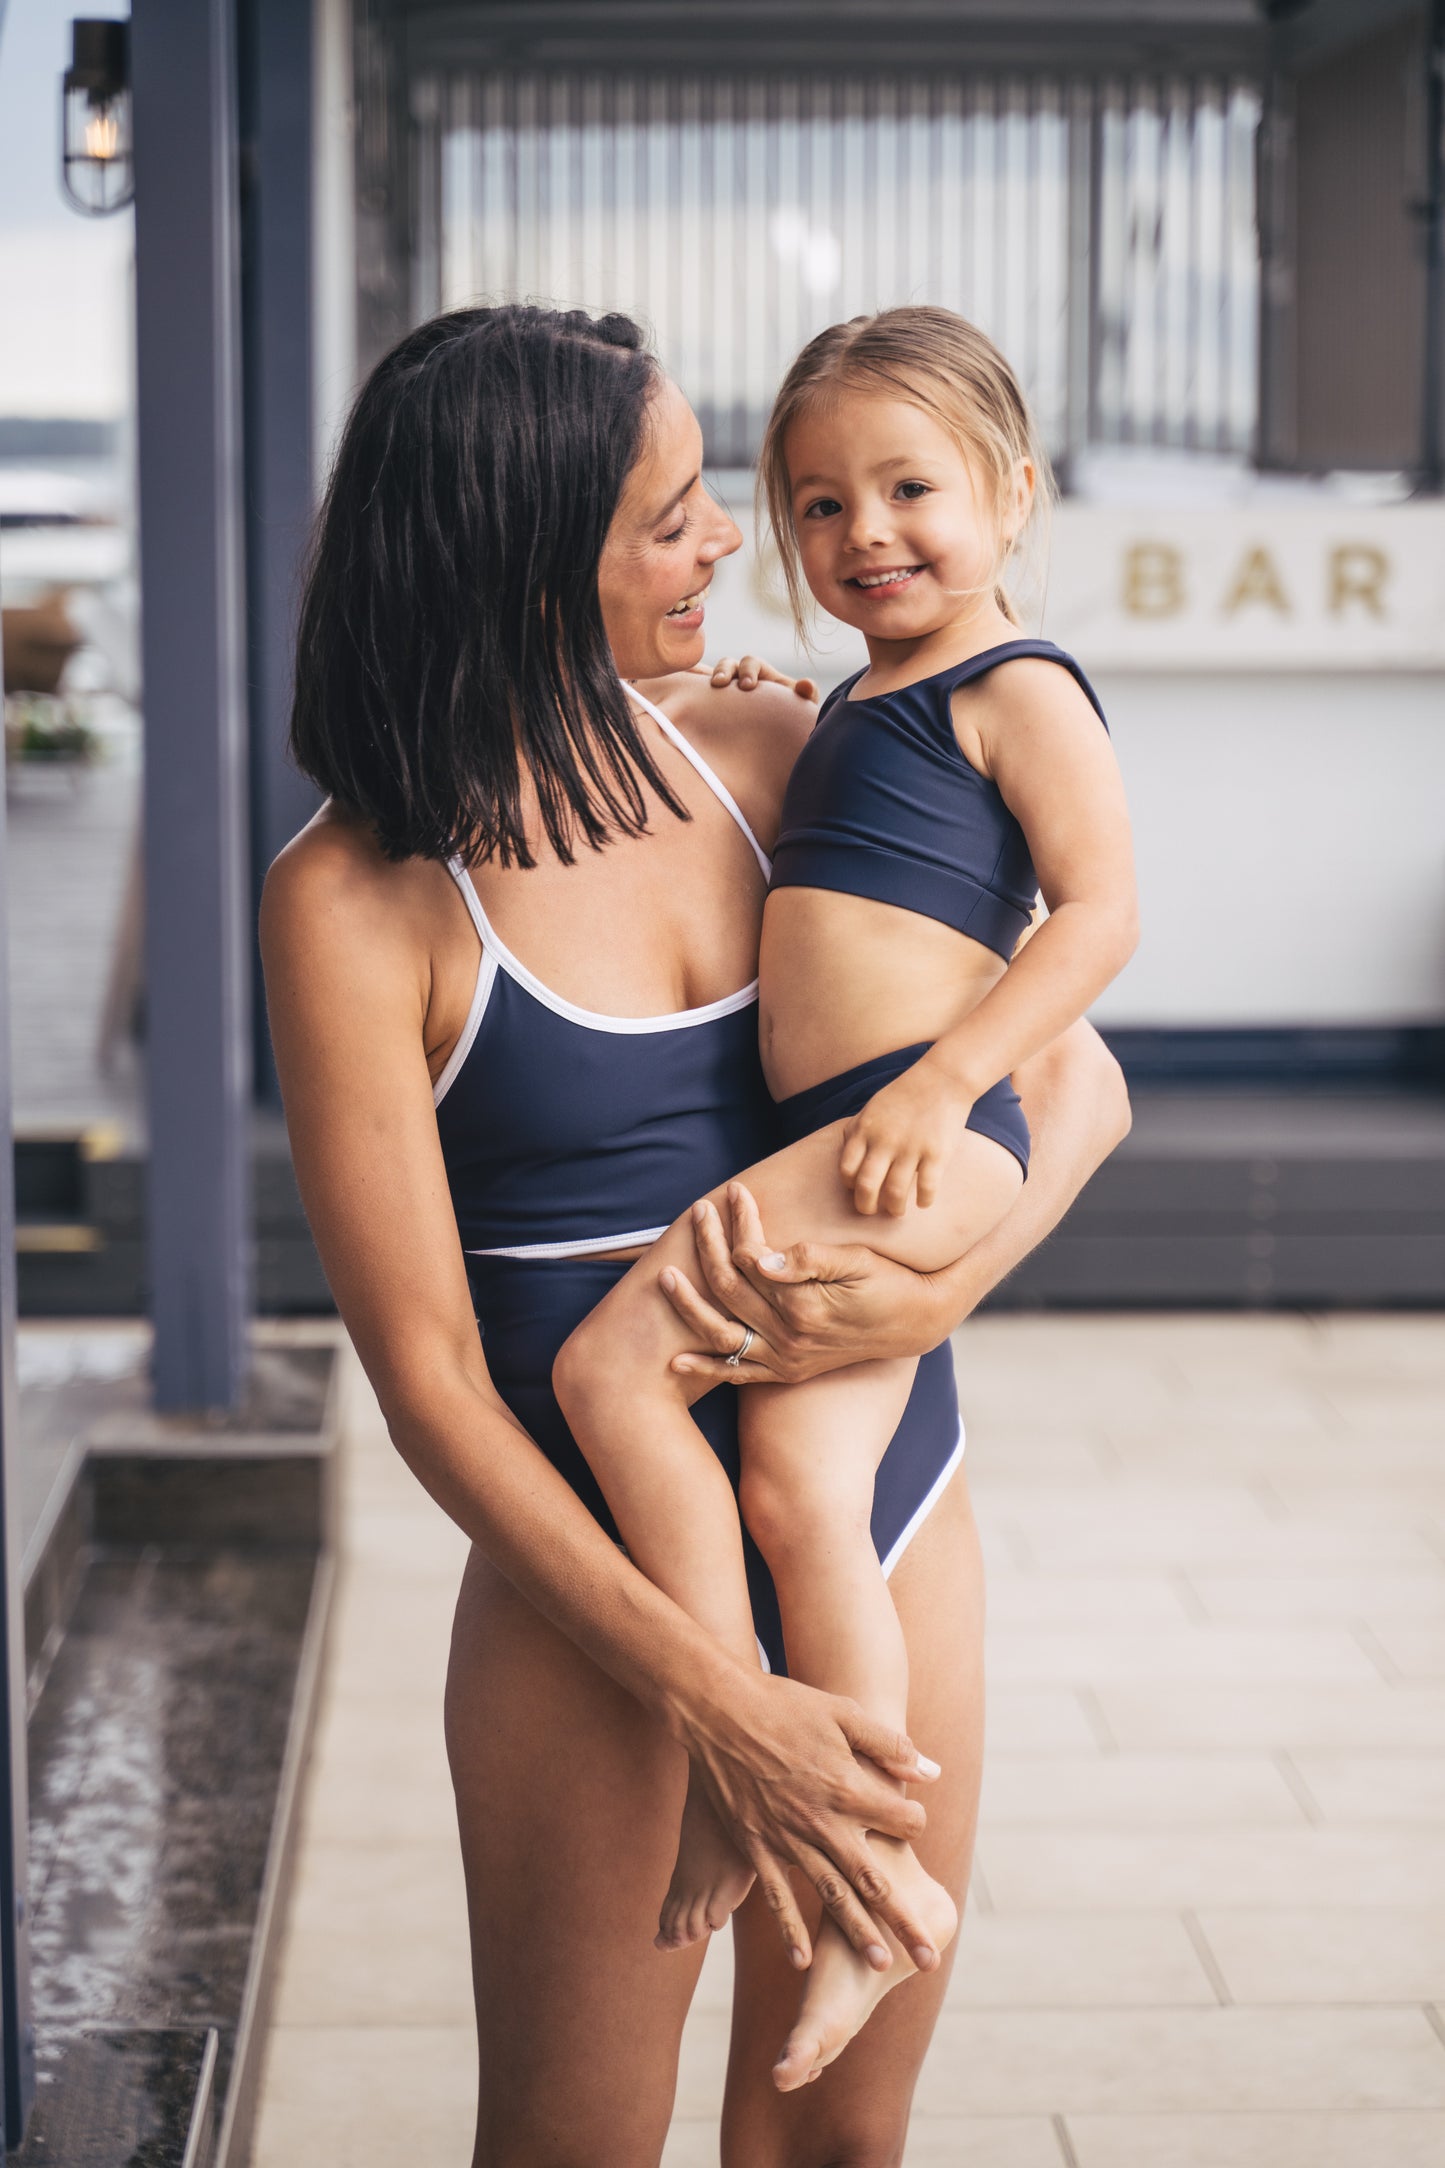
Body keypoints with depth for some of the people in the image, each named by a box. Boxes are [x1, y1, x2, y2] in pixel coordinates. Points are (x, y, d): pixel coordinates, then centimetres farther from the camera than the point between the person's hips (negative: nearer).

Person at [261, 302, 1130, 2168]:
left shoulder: (768, 754, 0)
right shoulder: (356, 899, -13)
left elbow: (1080, 1081, 3)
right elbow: (425, 1374, -13)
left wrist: (935, 1295, -17)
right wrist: (712, 1699, -18)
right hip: (596, 1580, -4)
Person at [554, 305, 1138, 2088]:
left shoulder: (1016, 691, -2)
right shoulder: (857, 706, 25)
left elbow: (1102, 905, -13)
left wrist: (939, 1082, -21)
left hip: (923, 1135, -8)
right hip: (847, 1165, 8)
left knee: (613, 1362, -18)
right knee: (796, 1486, -3)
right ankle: (872, 1880, 2)